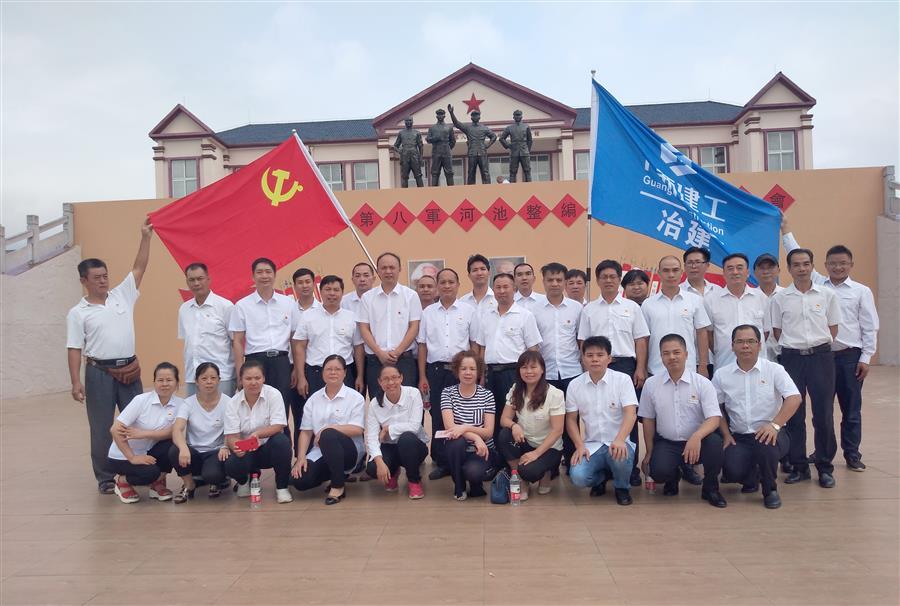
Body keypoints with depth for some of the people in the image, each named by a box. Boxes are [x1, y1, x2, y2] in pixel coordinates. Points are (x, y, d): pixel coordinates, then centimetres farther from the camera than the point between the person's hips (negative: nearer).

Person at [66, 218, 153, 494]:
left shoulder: (122, 295, 7)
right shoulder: (78, 313, -1)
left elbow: (139, 268, 4)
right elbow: (74, 349, -4)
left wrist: (146, 237, -1)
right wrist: (75, 382, -12)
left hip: (130, 370, 3)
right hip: (99, 373, -3)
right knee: (101, 427, 5)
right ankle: (105, 478, 17)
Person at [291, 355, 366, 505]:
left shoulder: (355, 397, -1)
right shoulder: (314, 399, 10)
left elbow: (357, 430, -12)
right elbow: (306, 431, 6)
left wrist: (328, 428, -21)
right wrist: (301, 458, -8)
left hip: (348, 449, -5)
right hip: (320, 452, 5)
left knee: (328, 435, -36)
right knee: (300, 480, -20)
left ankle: (338, 486, -19)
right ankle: (337, 473, 12)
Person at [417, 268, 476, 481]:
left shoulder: (468, 310, 3)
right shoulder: (428, 312, 8)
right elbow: (422, 345, 8)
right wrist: (422, 376, 4)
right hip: (436, 370, 2)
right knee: (438, 417, 5)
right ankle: (441, 462, 15)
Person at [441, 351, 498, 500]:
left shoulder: (486, 395, -1)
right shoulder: (448, 393, -1)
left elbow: (488, 432, -8)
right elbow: (449, 426, -14)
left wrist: (465, 427, -26)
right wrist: (475, 437, -28)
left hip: (482, 450, -1)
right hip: (458, 450, 2)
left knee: (473, 471, -34)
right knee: (457, 441, -34)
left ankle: (477, 484, 6)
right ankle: (459, 488, -9)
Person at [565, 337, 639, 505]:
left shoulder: (623, 379, -6)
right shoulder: (575, 385, 2)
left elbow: (631, 414, -16)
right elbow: (571, 419, 6)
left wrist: (619, 440, -33)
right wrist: (580, 446, -10)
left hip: (618, 442, -2)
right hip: (591, 444, 2)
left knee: (620, 456, -36)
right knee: (578, 477, -25)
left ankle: (622, 487, 1)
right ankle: (601, 477, 14)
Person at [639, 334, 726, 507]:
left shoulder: (702, 383, -7)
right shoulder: (651, 384, -1)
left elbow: (714, 418, -14)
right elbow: (648, 420, 8)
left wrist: (697, 436, -34)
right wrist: (649, 452, 10)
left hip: (697, 441, -1)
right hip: (666, 443, 1)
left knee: (714, 442, -33)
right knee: (658, 471, -28)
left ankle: (710, 488, -3)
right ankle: (672, 478, 14)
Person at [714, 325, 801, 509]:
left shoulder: (774, 370, -3)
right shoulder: (721, 375, 4)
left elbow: (794, 398, -14)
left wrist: (775, 425, -27)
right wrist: (726, 435, 1)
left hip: (769, 434, -2)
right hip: (738, 437, 2)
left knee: (765, 445, -37)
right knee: (732, 471, -24)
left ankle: (770, 490, -4)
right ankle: (751, 478, 19)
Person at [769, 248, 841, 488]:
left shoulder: (827, 295, 4)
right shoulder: (780, 298, 3)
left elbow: (833, 329, 8)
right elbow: (777, 332, 8)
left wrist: (817, 344, 1)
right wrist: (796, 345, 1)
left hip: (821, 356, 0)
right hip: (792, 358, 0)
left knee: (823, 413, 2)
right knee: (794, 414, 5)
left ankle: (825, 467, 14)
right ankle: (799, 466, 16)